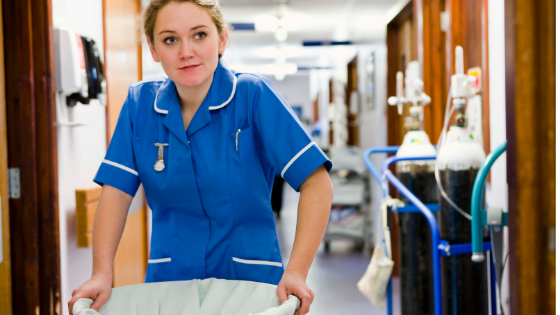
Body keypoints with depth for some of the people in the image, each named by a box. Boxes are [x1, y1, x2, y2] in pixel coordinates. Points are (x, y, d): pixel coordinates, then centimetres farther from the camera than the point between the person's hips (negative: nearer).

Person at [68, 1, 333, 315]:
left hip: (249, 276, -2)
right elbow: (117, 192, -5)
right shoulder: (140, 103, -2)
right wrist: (102, 274, -17)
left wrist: (296, 273, -25)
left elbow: (316, 183, -18)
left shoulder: (254, 95, -13)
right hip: (169, 277, 3)